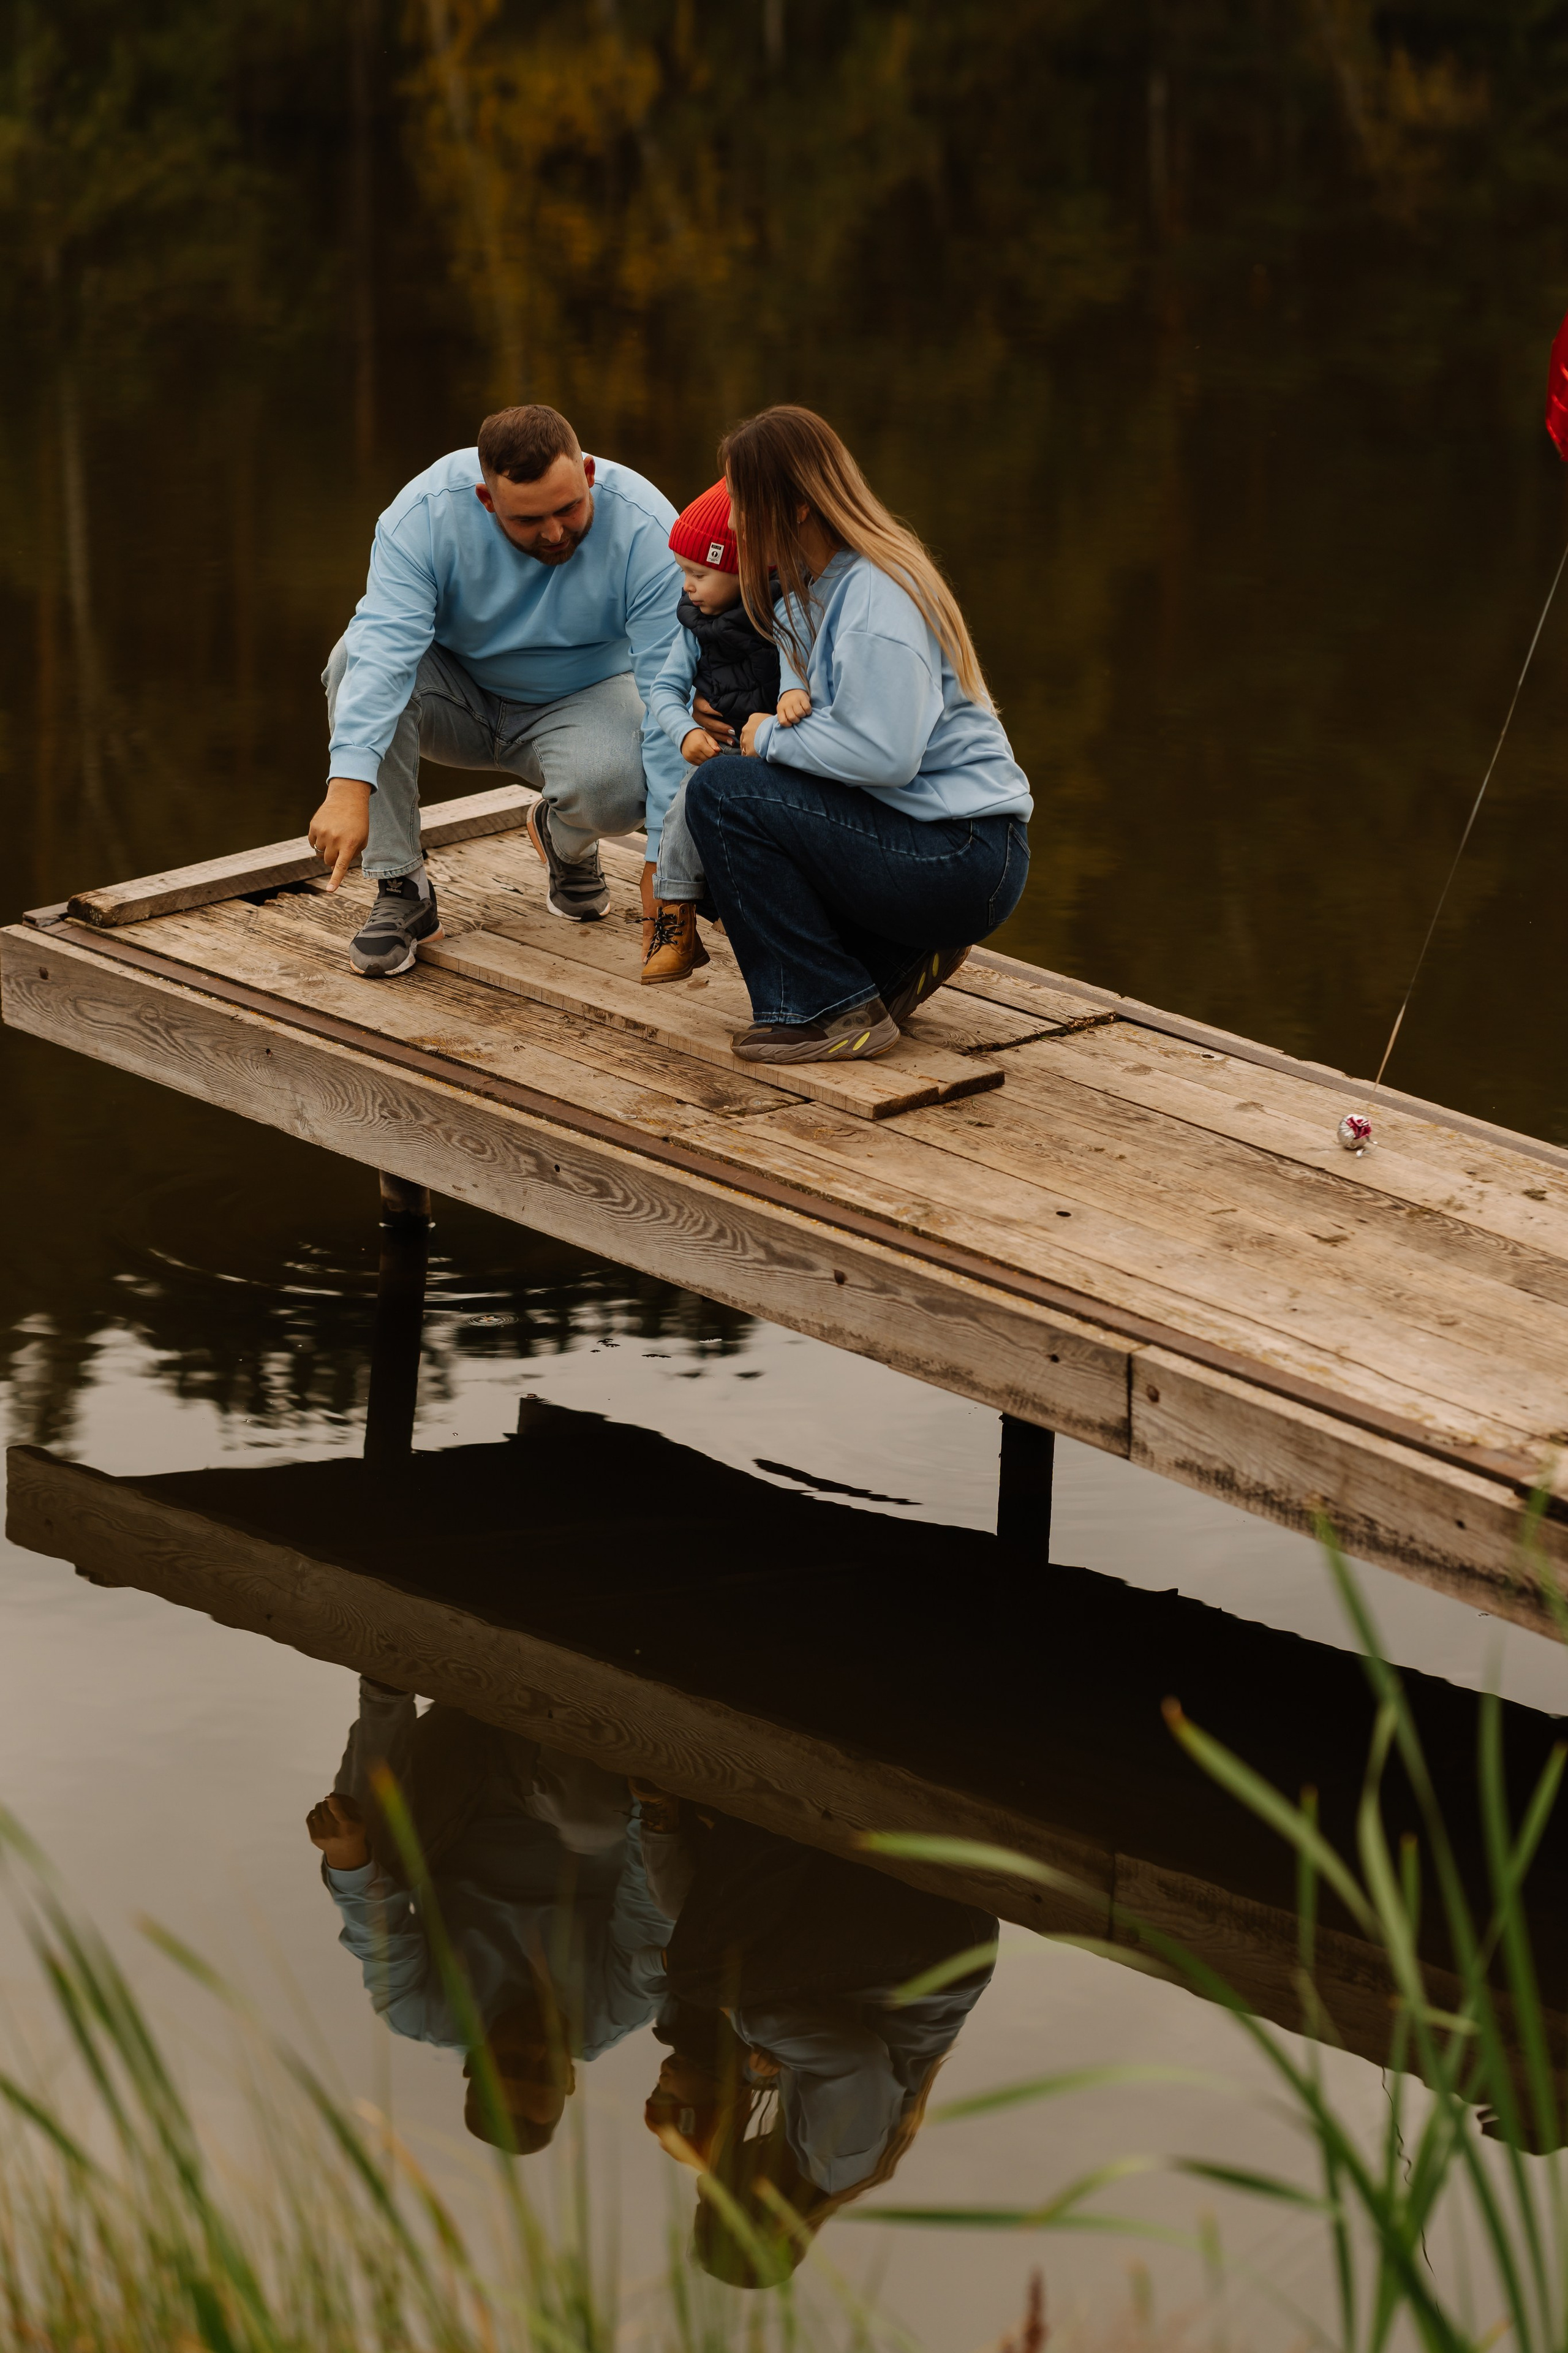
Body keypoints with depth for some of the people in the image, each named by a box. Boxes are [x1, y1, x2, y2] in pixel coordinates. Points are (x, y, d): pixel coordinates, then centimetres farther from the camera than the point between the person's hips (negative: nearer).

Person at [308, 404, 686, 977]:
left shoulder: (646, 530, -28)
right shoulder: (427, 513, -27)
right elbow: (385, 646, -38)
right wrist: (350, 786, -52)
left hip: (578, 700, -1)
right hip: (458, 697, 1)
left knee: (615, 785, -34)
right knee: (357, 659, -30)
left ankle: (564, 839, 6)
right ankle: (400, 891, -21)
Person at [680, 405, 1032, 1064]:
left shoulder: (877, 602, -20)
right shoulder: (814, 590, 11)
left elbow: (883, 754, -26)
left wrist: (771, 738, -13)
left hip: (967, 859, -10)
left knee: (721, 793, -17)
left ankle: (832, 1011, -12)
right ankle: (901, 958, 12)